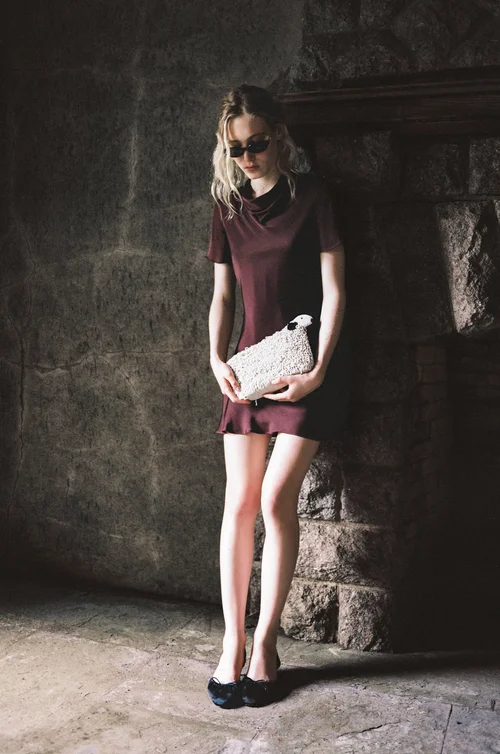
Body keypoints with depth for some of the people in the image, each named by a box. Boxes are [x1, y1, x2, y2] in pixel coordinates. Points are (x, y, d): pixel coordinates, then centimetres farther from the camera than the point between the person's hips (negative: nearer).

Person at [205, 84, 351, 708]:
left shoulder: (310, 195, -2)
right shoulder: (227, 207, 12)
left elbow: (333, 290, -6)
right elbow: (222, 294, 13)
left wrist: (319, 369, -15)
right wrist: (217, 359, -1)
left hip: (306, 365, -4)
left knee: (276, 498, -10)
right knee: (240, 501, -1)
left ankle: (265, 643, 5)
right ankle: (232, 641, 10)